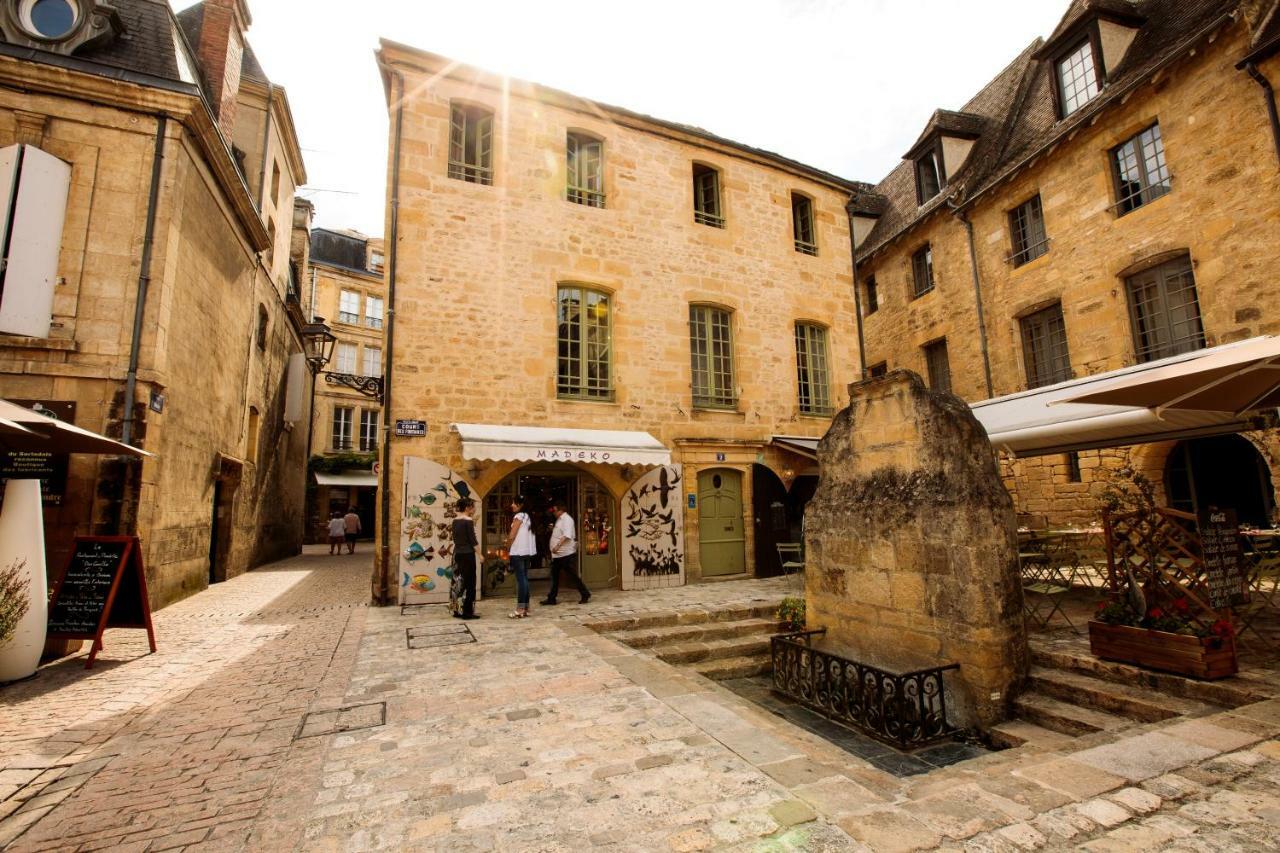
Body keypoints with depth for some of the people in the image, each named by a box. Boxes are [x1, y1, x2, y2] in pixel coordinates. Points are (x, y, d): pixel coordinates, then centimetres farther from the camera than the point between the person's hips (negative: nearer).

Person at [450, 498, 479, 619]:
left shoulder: (455, 521, 8)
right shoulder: (468, 520, -13)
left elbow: (455, 538, 14)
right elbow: (472, 539, -14)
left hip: (457, 553, 7)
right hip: (467, 554, -7)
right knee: (469, 583, 0)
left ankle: (458, 610, 18)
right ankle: (467, 612, 2)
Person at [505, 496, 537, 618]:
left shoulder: (518, 516, -10)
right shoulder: (527, 516, 15)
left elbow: (512, 536, -14)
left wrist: (508, 549, 1)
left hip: (518, 552, -9)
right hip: (527, 551, 9)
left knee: (520, 579, -8)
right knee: (525, 578, 10)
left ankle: (520, 609, -7)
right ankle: (526, 608, 13)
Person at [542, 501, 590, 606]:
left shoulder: (567, 519, -13)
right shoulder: (559, 520, 16)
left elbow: (567, 535, -26)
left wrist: (558, 546, -32)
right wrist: (552, 529, 9)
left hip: (566, 554, -10)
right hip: (557, 554, 10)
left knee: (573, 576, -4)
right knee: (554, 576, 12)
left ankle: (585, 594, 6)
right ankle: (551, 598, 19)